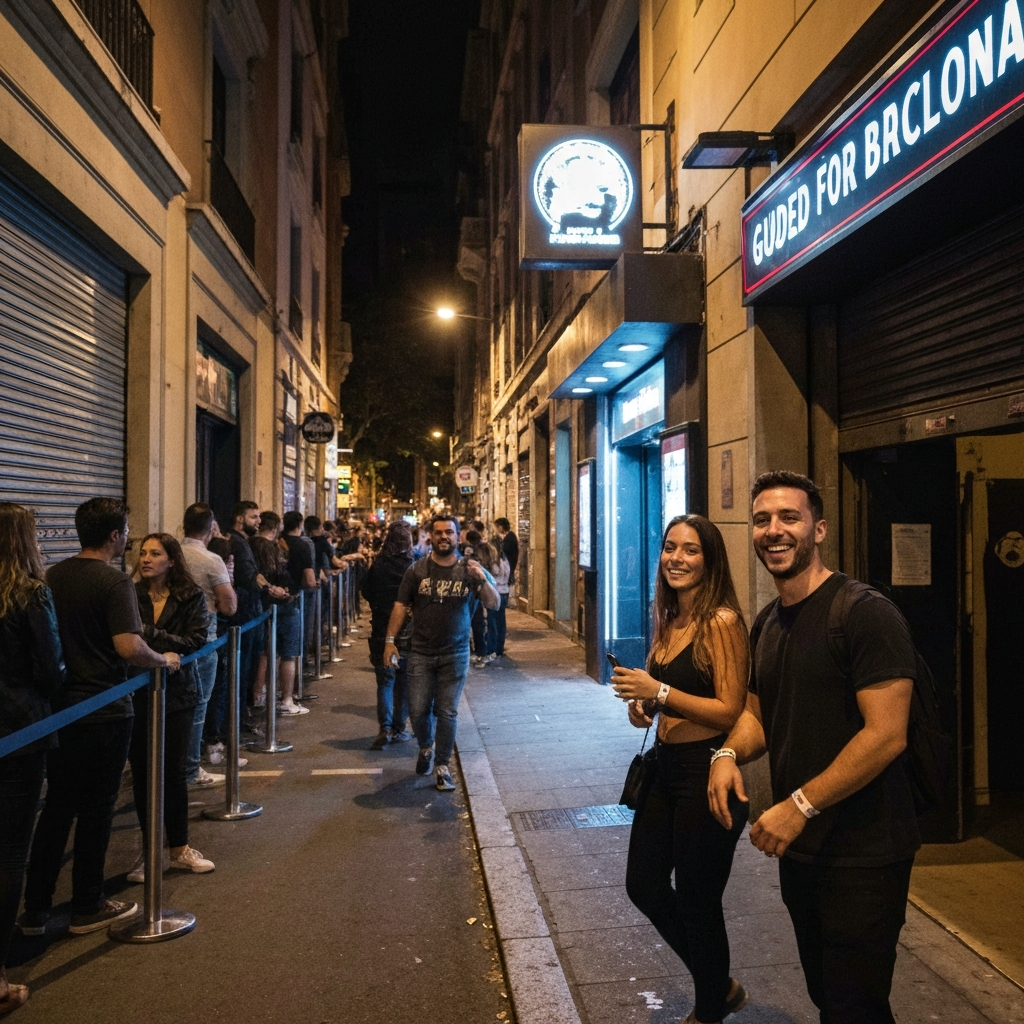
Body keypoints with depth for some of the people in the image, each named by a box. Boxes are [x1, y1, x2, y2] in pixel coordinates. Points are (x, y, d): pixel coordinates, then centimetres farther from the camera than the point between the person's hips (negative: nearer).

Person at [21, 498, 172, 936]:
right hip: (104, 713, -6)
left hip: (58, 709, 6)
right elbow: (129, 647, -28)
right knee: (95, 810, 7)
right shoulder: (114, 582, -17)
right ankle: (87, 908, 20)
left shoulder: (52, 576, 4)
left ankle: (35, 910, 22)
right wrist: (164, 661, -11)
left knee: (57, 806, 16)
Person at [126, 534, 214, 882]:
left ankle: (179, 848, 21)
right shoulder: (131, 596, -1)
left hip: (176, 694, -1)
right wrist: (166, 650, -22)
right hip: (136, 694, 1)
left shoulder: (192, 597, -3)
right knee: (142, 773, 8)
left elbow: (195, 641, -13)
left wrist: (149, 634, -21)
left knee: (173, 772, 6)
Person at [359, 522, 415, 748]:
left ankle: (385, 727, -9)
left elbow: (365, 591, 5)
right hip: (409, 632, -1)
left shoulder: (378, 565, -6)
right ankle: (398, 729, 14)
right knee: (404, 681, 11)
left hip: (382, 630, 1)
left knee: (385, 681, 7)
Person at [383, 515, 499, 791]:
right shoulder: (417, 569, -1)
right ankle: (425, 749, 33)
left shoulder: (470, 569, -1)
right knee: (418, 710, 3)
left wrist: (483, 580, -24)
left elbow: (494, 604, -6)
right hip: (421, 653, 1)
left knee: (447, 712, 1)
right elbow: (401, 605, 2)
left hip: (455, 655, -1)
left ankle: (442, 766, 16)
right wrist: (390, 640, -4)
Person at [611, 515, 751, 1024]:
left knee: (697, 902, 8)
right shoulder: (668, 620, 7)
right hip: (664, 765, 9)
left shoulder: (722, 622, -17)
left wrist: (659, 692, -25)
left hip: (706, 771, -9)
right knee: (644, 885, 18)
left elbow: (730, 712, -21)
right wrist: (643, 705, 0)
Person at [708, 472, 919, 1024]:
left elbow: (886, 734, -23)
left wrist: (800, 805, -22)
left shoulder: (866, 614, -18)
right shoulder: (766, 623, 8)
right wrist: (730, 753, -5)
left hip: (862, 854, -7)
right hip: (798, 845, 7)